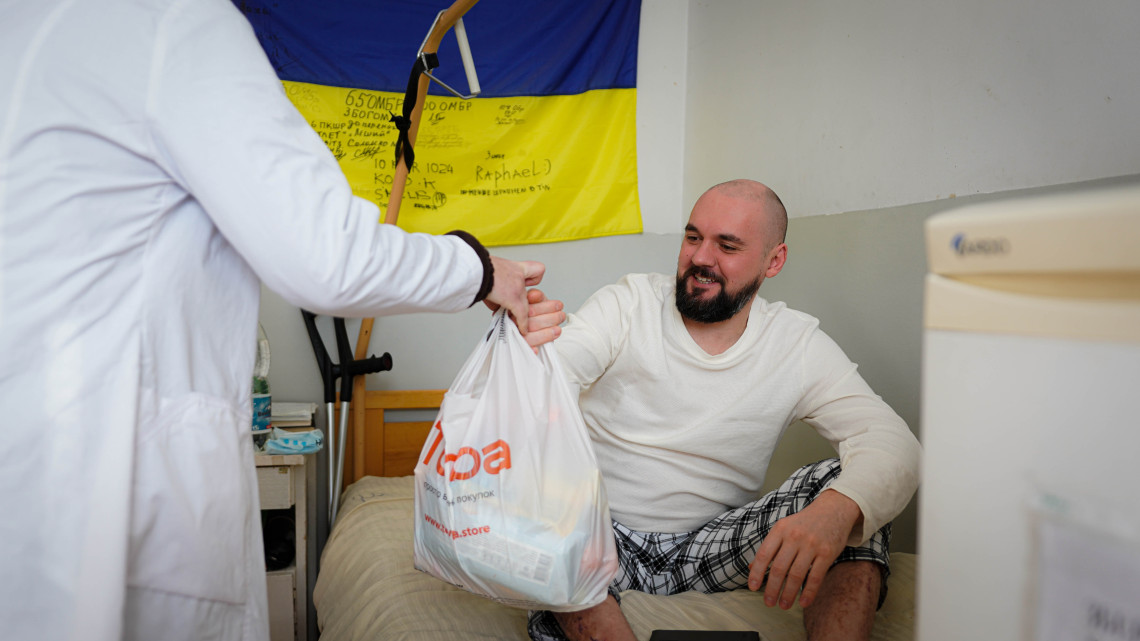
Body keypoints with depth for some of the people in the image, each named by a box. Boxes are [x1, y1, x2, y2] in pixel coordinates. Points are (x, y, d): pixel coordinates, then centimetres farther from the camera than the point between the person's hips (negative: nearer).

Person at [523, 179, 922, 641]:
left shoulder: (800, 346, -2)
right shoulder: (625, 305, -4)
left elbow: (892, 441, -13)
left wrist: (836, 510, -36)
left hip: (708, 549, 1)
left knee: (847, 485, -19)